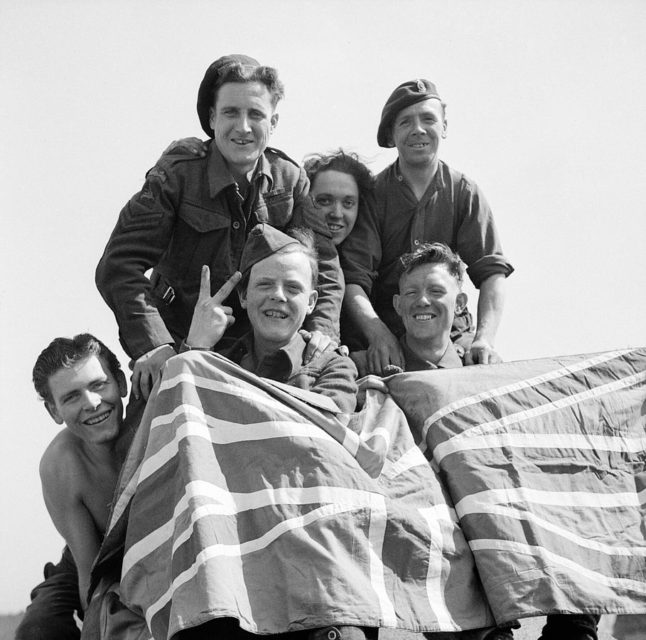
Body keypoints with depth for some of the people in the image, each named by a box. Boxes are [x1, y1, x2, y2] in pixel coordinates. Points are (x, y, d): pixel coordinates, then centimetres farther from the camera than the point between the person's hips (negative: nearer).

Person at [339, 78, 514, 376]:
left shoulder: (465, 193, 5)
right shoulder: (373, 194, -1)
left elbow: (492, 272, -4)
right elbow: (353, 279, -12)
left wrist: (485, 337, -22)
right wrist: (378, 333, -31)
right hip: (383, 332, -2)